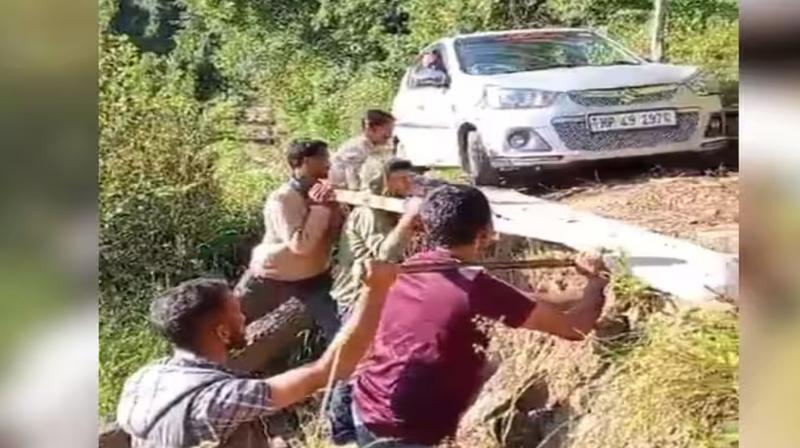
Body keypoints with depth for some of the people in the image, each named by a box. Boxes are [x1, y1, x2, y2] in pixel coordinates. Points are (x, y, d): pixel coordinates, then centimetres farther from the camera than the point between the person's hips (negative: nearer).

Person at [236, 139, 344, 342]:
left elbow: (337, 235, -9)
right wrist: (319, 207, -30)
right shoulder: (282, 199, -25)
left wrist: (333, 206, -24)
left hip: (313, 276, 5)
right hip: (271, 276, -4)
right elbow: (300, 245, -34)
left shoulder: (323, 193, -6)